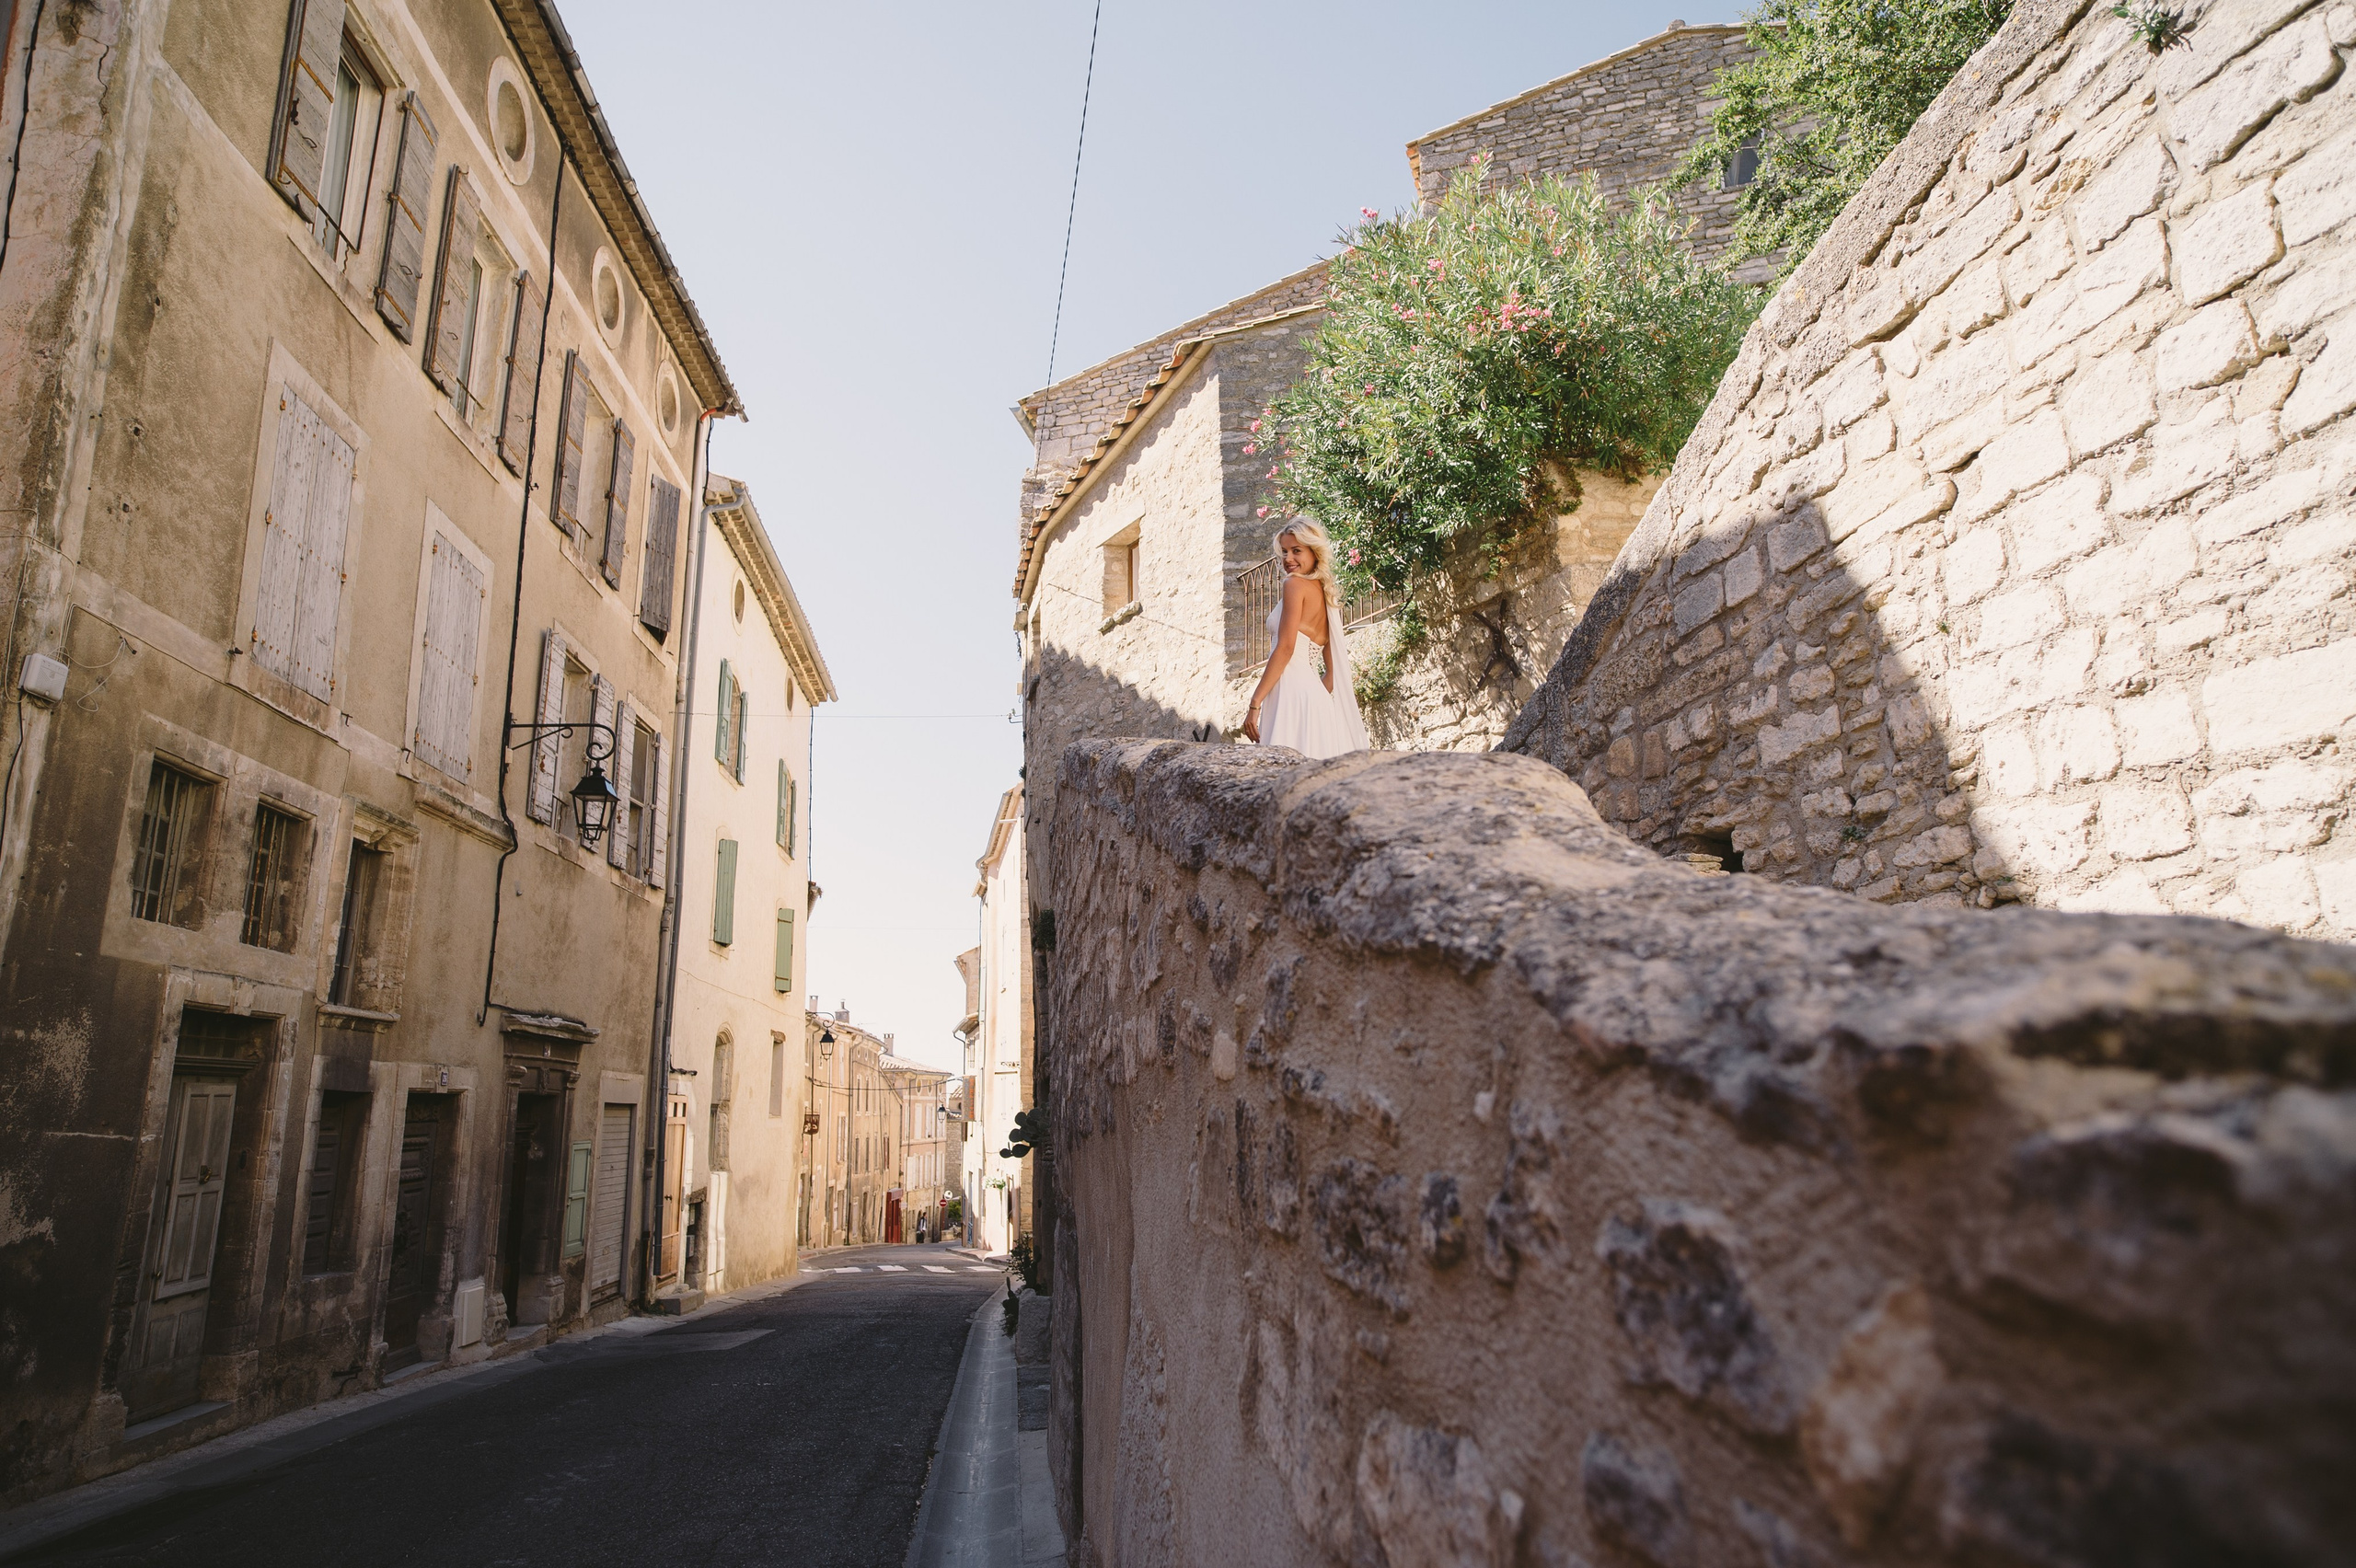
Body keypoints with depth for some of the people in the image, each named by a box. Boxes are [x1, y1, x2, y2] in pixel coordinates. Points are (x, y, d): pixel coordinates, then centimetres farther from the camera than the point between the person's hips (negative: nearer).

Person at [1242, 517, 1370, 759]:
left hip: (1291, 691, -9)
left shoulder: (1296, 584, -3)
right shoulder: (1325, 594, 20)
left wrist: (1255, 703, -13)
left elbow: (1285, 649, -13)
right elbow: (1334, 669, 19)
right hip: (1315, 694, 9)